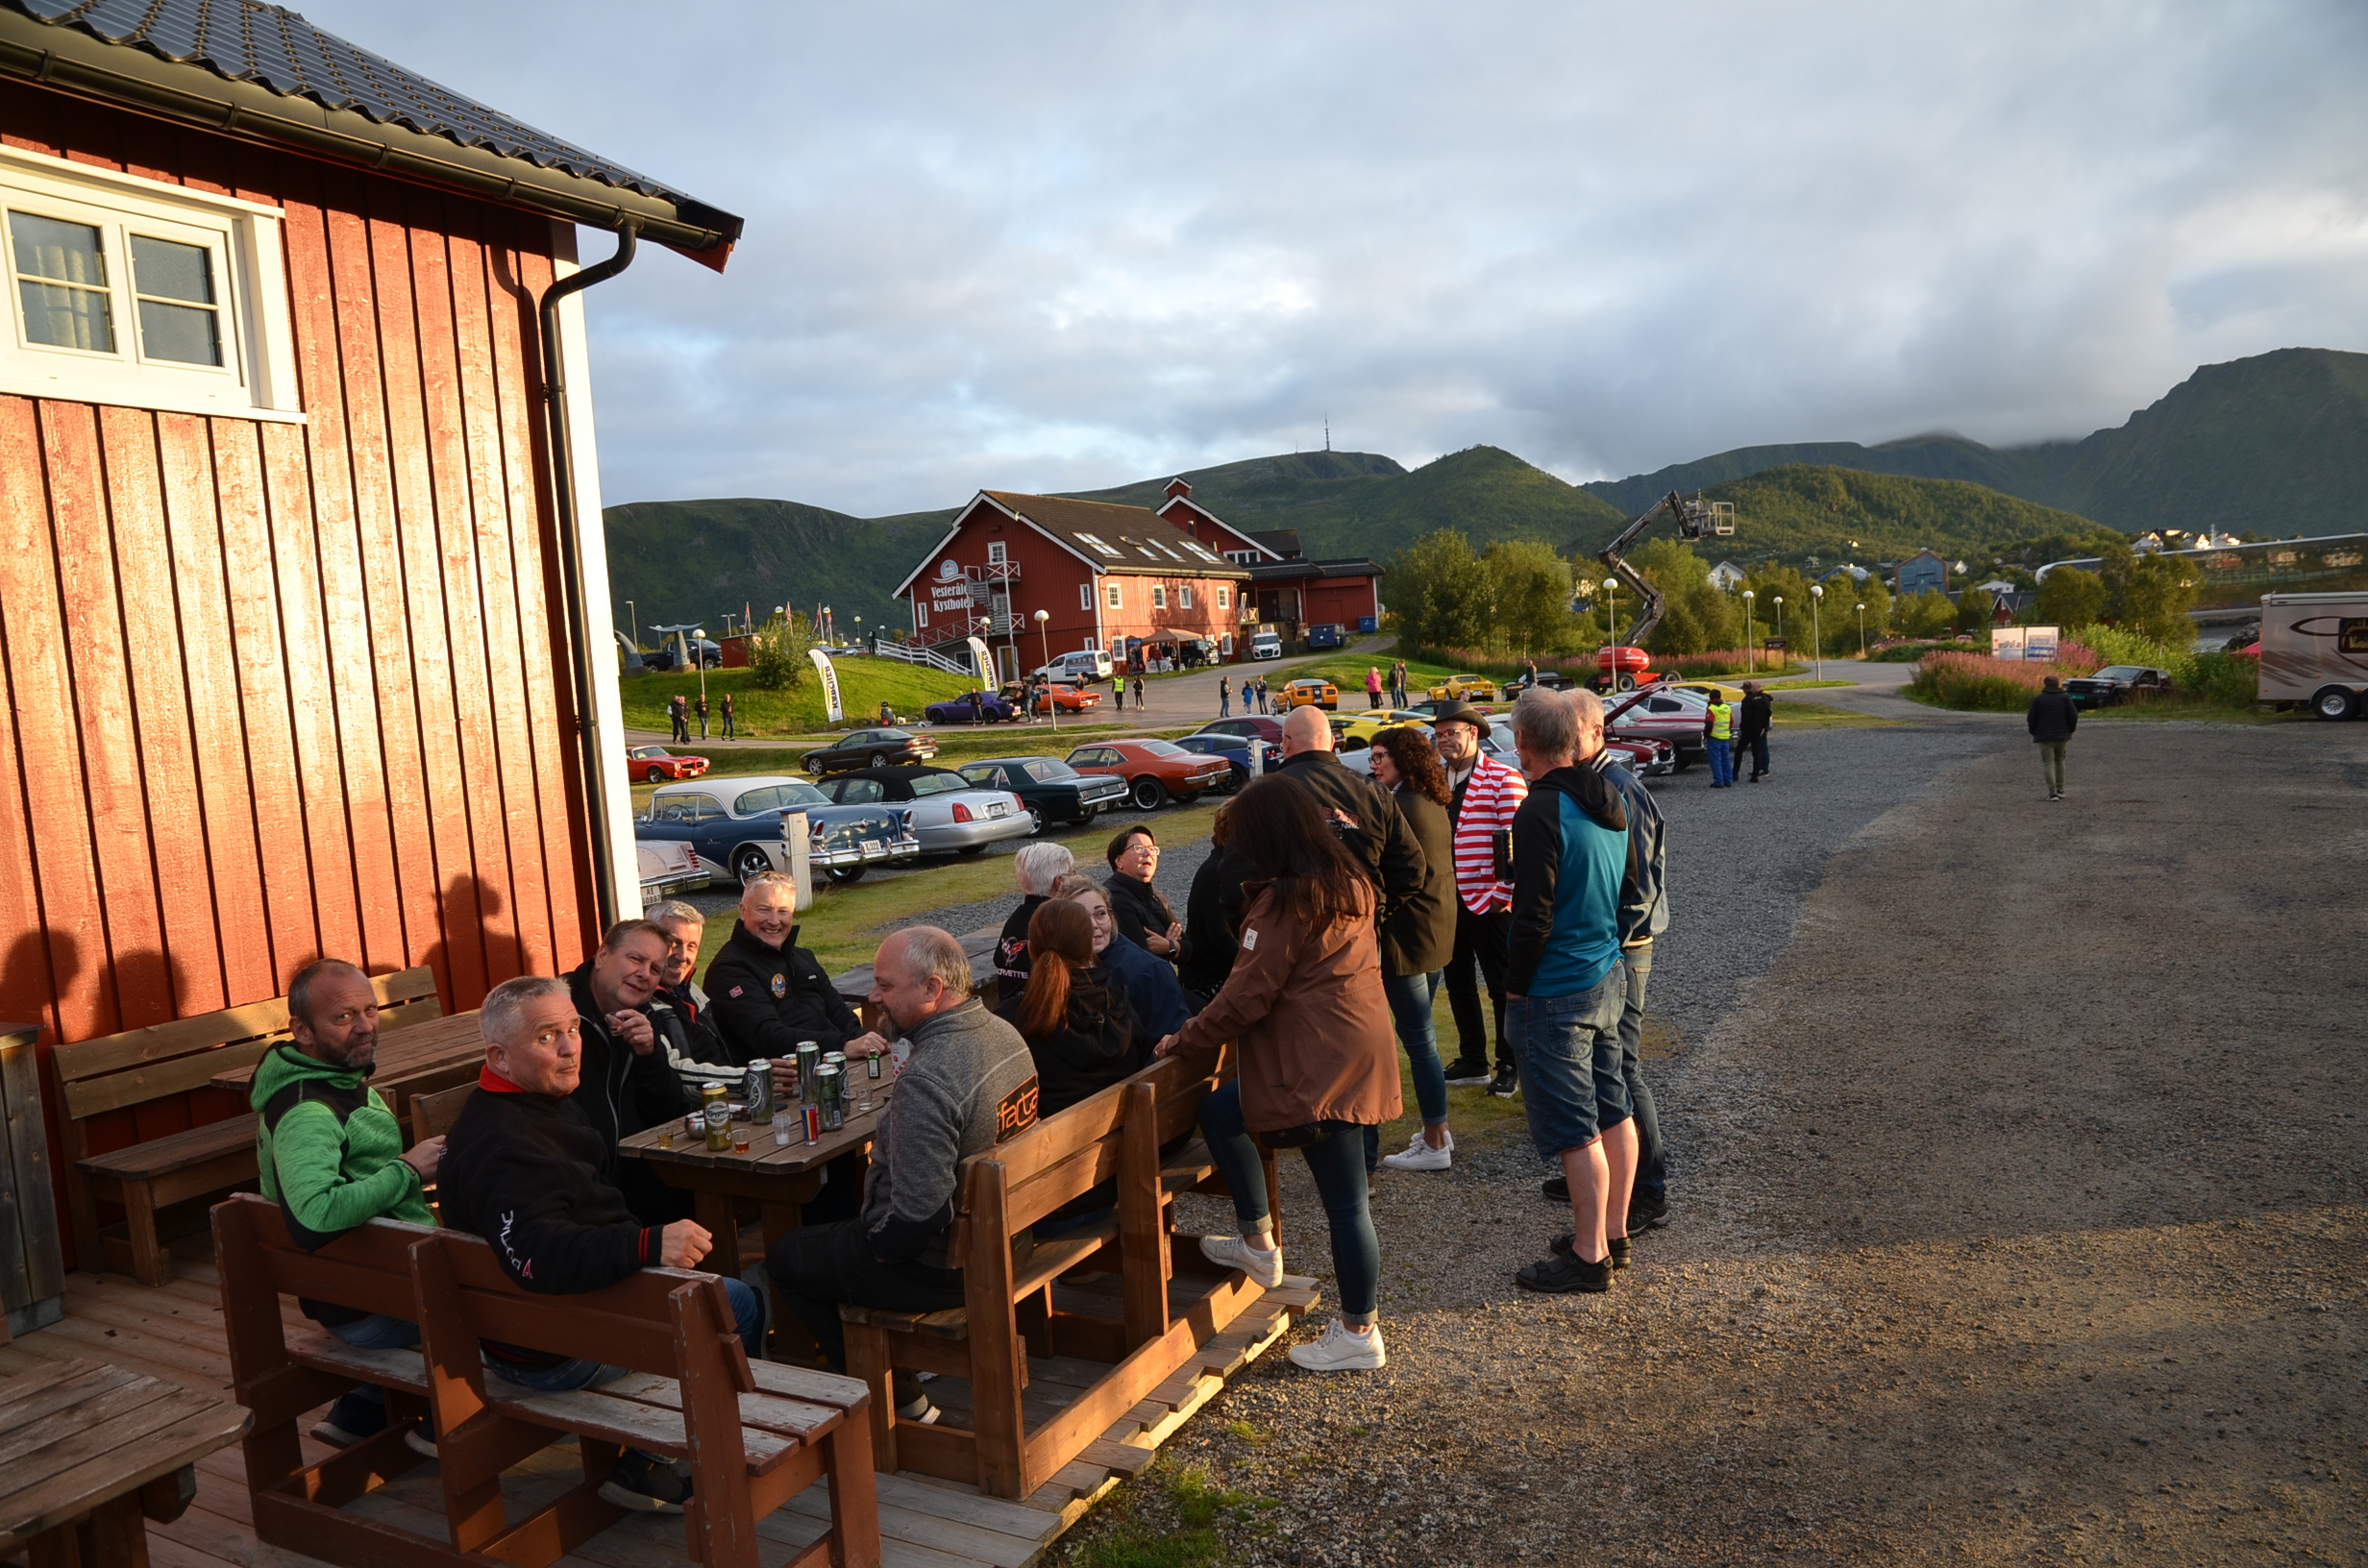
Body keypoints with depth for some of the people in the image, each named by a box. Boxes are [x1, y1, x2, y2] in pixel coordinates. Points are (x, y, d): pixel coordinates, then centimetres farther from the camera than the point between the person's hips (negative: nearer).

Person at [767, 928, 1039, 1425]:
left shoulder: (927, 1076, -32)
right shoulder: (1004, 1033, -2)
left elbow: (918, 1214, -32)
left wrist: (874, 1244, -11)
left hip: (942, 1268, -9)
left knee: (786, 1258, 13)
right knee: (838, 1224, 30)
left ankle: (898, 1399, 19)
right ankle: (900, 1388, 33)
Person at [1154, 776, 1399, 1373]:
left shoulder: (1283, 900, -16)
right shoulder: (1348, 881, 10)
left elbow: (1246, 998, -15)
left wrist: (1184, 1039, -2)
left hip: (1319, 1066, -9)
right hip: (1359, 1050, 9)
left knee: (1343, 1200, 2)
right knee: (1221, 1110, 17)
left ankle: (1359, 1335, 14)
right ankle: (1259, 1244, 23)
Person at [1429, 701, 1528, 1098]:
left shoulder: (1503, 780, -12)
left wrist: (1503, 893, -17)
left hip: (1488, 901, -7)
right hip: (1448, 901, 7)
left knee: (1501, 987, 5)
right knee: (1458, 983, 14)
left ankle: (1510, 1066, 18)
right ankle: (1472, 1061, 28)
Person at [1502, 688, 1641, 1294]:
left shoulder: (1542, 811, -21)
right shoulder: (1609, 802, 6)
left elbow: (1534, 916, -21)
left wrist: (1514, 987, -10)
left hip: (1555, 993, -9)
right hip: (1608, 978, 9)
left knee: (1573, 1129, 1)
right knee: (1612, 1112, 16)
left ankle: (1589, 1256, 10)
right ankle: (1613, 1233, 29)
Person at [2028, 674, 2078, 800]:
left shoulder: (2037, 699, -4)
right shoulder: (2065, 698, 1)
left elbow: (2031, 719, -5)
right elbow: (2074, 715, -5)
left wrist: (2034, 733, 9)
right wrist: (2070, 730, 9)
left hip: (2044, 737, -3)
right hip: (2061, 736, 3)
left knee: (2048, 763, -2)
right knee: (2059, 761, 19)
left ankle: (2052, 792, -10)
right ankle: (2060, 790, 20)